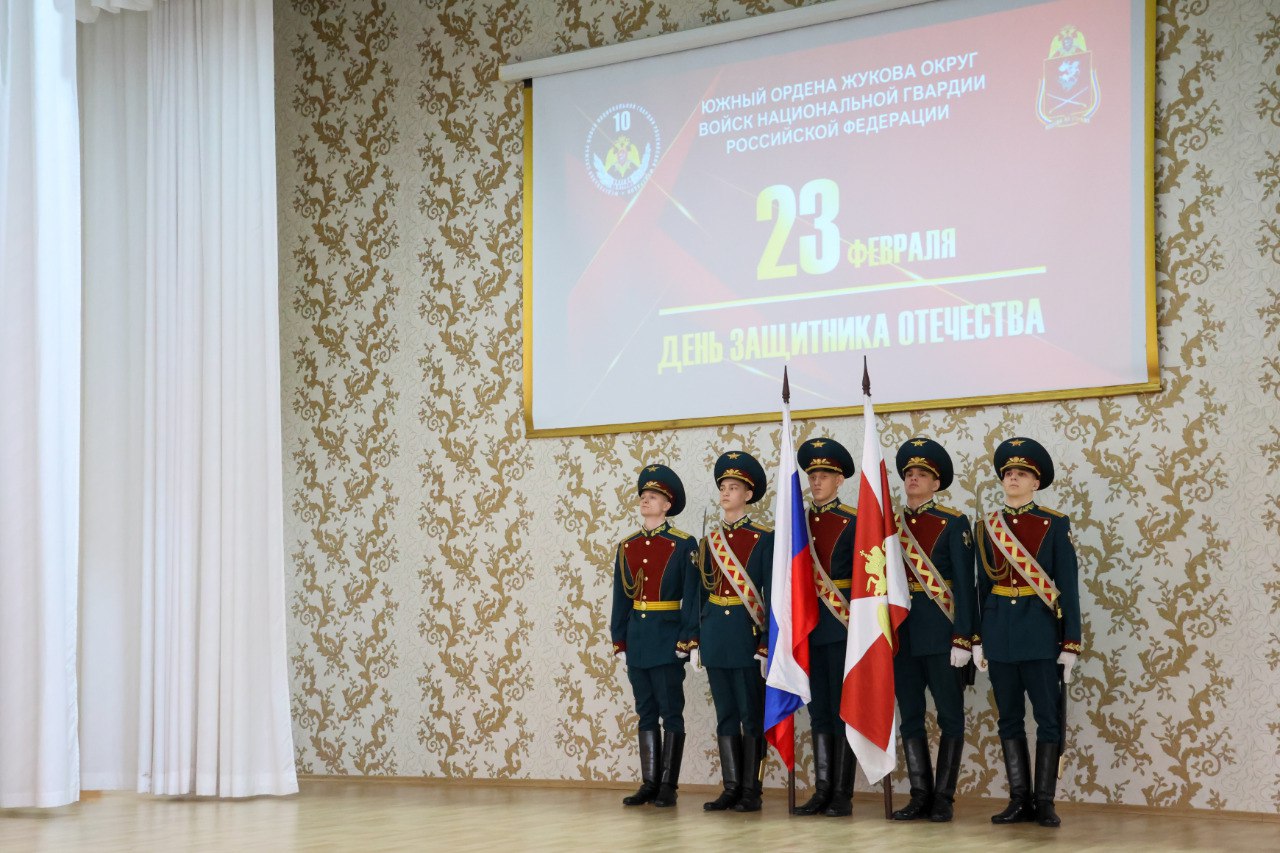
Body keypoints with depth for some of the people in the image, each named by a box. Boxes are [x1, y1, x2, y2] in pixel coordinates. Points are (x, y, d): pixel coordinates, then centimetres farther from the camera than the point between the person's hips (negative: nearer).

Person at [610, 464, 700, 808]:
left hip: (667, 640, -5)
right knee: (646, 713, 9)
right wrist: (619, 642, 8)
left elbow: (692, 598, -7)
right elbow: (621, 599, 12)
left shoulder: (684, 545, -4)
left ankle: (668, 786, 4)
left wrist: (686, 640, -12)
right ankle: (649, 783, 13)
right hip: (637, 639, 5)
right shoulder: (626, 547, 10)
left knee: (671, 712, -1)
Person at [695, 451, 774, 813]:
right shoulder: (710, 541, 11)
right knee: (726, 715, 8)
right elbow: (702, 593, 13)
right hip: (715, 632, 5)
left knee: (751, 714, 0)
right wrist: (696, 641, 9)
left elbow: (771, 594, -8)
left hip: (747, 634, -5)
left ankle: (750, 791, 6)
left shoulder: (763, 538, -5)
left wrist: (767, 643, -13)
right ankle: (731, 788, 13)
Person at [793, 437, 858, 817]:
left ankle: (842, 795, 4)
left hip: (841, 625, -5)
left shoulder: (854, 522, -4)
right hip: (808, 626, 5)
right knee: (819, 711, 8)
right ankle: (823, 790, 12)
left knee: (842, 710, -1)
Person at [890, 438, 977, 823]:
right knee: (910, 717, 6)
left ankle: (943, 798, 7)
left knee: (950, 716, 2)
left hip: (940, 631, -5)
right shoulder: (892, 525, 11)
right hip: (902, 631, 5)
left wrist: (962, 638, -15)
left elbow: (964, 584, -9)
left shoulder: (953, 523, -4)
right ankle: (921, 795, 12)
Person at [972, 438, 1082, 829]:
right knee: (1010, 719, 7)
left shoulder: (1055, 525, -2)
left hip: (1040, 630, -3)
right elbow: (983, 585, 11)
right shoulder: (988, 526, 8)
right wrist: (977, 639, 6)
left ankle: (1044, 801, 6)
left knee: (1048, 718, -1)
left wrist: (1070, 643, -9)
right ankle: (1019, 800, 13)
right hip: (999, 631, 3)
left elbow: (1068, 587, -4)